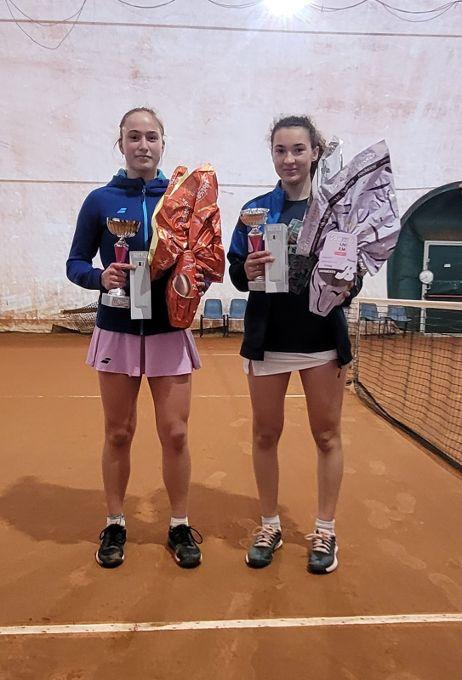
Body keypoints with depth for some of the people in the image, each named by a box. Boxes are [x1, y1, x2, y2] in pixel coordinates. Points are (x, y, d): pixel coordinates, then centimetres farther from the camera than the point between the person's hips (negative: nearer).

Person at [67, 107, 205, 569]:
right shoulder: (100, 201, 2)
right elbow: (76, 263, 4)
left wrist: (200, 280, -14)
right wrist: (101, 277, -17)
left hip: (170, 332, 0)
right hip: (117, 331, 0)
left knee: (175, 434, 3)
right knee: (118, 433, 9)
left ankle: (180, 526, 23)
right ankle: (115, 524, 28)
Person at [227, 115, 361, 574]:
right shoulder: (256, 209, 5)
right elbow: (236, 273, 4)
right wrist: (247, 271, -17)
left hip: (322, 336, -1)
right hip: (267, 337, 2)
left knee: (327, 434, 8)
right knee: (265, 434, 9)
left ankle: (325, 531, 26)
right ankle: (270, 526, 28)